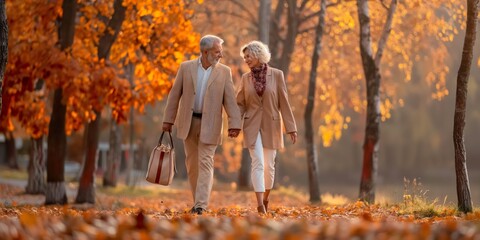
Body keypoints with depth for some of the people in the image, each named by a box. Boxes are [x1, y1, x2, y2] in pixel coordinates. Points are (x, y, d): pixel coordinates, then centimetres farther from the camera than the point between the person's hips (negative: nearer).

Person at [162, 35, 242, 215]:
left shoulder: (224, 72, -1)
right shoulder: (186, 68, 1)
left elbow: (230, 100, -5)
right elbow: (175, 95, 4)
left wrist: (235, 124, -14)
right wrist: (168, 119, 2)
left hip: (209, 125, -2)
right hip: (188, 123, 2)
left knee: (205, 163, -9)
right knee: (192, 164, 8)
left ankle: (201, 205, -12)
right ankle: (198, 201, 20)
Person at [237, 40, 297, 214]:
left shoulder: (276, 75, -4)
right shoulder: (245, 78, 3)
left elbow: (284, 103, -3)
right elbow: (240, 104, 7)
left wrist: (291, 128, -5)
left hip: (271, 126, 0)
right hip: (252, 125, 0)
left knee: (269, 165, 9)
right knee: (257, 162, -14)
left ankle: (266, 199, 30)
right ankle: (260, 204, -21)